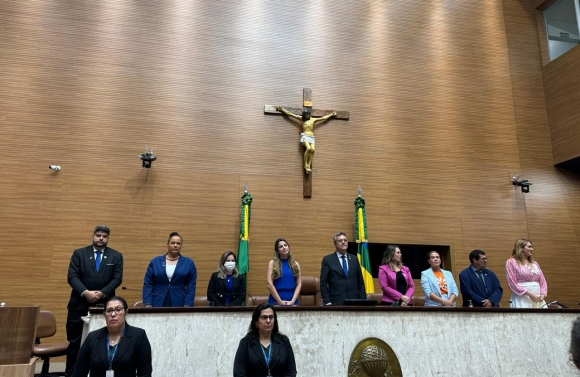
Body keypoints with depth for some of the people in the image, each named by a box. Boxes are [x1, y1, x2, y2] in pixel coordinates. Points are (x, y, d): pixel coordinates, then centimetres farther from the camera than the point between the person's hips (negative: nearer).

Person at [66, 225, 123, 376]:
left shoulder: (116, 256, 5)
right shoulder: (79, 253, 4)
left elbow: (117, 278, -3)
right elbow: (72, 277, -5)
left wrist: (102, 293, -16)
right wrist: (85, 293, -18)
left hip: (104, 305, 0)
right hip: (79, 304, 0)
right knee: (74, 341, 7)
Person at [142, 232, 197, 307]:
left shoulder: (189, 263, 4)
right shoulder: (155, 261, 6)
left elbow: (191, 287, 1)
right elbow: (147, 284, 4)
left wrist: (187, 306, -8)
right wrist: (147, 304, -6)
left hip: (179, 305, 0)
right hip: (157, 304, 1)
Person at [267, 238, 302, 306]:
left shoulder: (295, 264, 8)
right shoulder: (272, 263, 0)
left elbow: (299, 284, 3)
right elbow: (269, 284, -7)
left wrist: (293, 301, -9)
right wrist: (280, 301, -11)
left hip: (293, 301, 2)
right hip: (276, 301, -2)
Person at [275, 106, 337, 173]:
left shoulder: (313, 119, 18)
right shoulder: (301, 119, 11)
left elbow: (323, 118, 27)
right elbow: (290, 114, 9)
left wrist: (331, 114, 31)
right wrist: (282, 109, 6)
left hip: (311, 136, 3)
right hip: (305, 136, -3)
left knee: (312, 150, -22)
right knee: (308, 148, -28)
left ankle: (309, 166, -19)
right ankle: (305, 165, -19)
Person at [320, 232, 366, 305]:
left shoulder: (354, 259, 12)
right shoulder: (328, 260, 1)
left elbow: (360, 282, 14)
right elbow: (323, 283, -2)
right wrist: (327, 302, -9)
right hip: (336, 302, -3)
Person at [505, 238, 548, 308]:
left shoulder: (534, 263, 18)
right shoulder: (511, 262, -1)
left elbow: (542, 281, 15)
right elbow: (513, 284, -9)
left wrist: (543, 294, -3)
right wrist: (529, 294, -15)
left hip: (538, 299, 6)